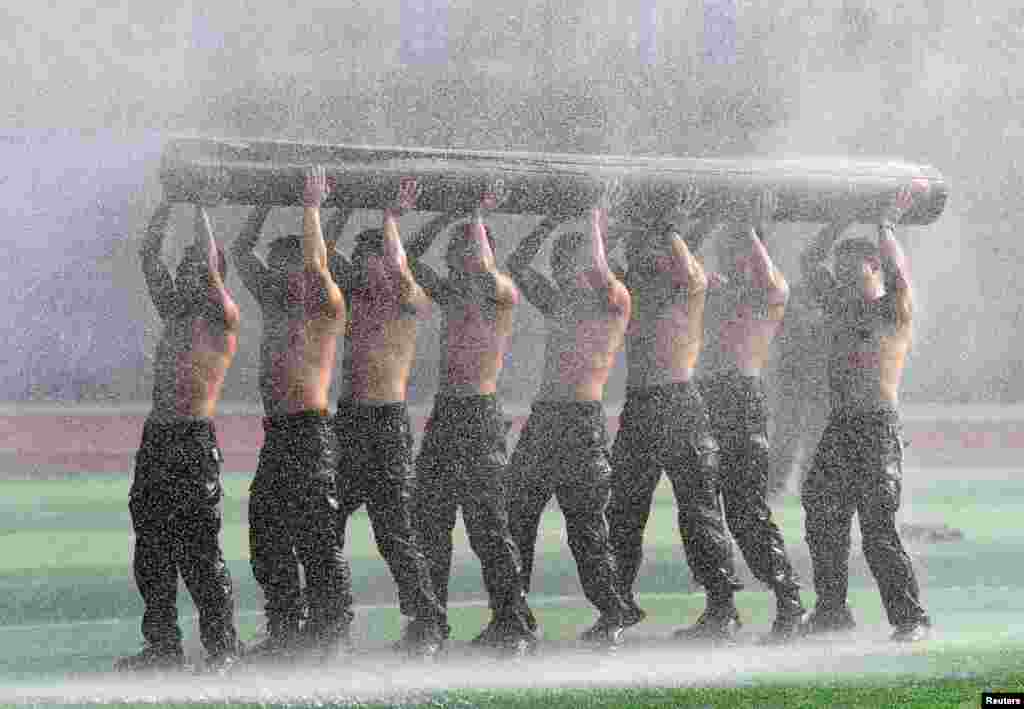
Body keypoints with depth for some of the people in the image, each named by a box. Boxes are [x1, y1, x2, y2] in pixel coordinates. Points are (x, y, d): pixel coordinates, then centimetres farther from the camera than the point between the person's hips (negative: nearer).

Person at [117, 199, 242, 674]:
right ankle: (163, 646, 15)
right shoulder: (174, 312, 17)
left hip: (195, 441, -7)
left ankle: (222, 648, -2)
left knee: (199, 550, -7)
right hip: (156, 437, 7)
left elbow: (208, 264, -14)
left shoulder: (223, 319, -2)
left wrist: (199, 206, -5)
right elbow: (149, 256, 15)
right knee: (152, 547, 8)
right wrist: (169, 203, 10)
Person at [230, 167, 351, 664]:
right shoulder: (275, 302, 16)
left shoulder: (325, 307, -6)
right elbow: (241, 252, 19)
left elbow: (316, 264, -23)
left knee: (317, 539, -7)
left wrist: (311, 208, -15)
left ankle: (332, 635, -2)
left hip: (308, 432, -9)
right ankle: (285, 633, 19)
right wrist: (267, 203, 14)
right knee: (266, 535, 10)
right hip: (276, 433, 9)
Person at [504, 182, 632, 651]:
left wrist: (596, 222, -10)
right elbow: (517, 264, 22)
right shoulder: (558, 304, 19)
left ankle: (610, 619, 4)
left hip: (582, 422, -8)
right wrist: (552, 221, 15)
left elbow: (599, 272, -23)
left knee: (585, 526, -6)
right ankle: (516, 617, 10)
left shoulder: (613, 303, -2)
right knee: (517, 518, 5)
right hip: (542, 417, 8)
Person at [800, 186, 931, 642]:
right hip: (839, 427, 7)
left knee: (877, 527, -11)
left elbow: (900, 274, -22)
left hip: (879, 427, -7)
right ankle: (831, 610, 17)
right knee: (822, 518, 6)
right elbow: (809, 262, 16)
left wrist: (886, 224, -11)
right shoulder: (840, 306, 16)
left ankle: (911, 616, -5)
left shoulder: (895, 311, -3)